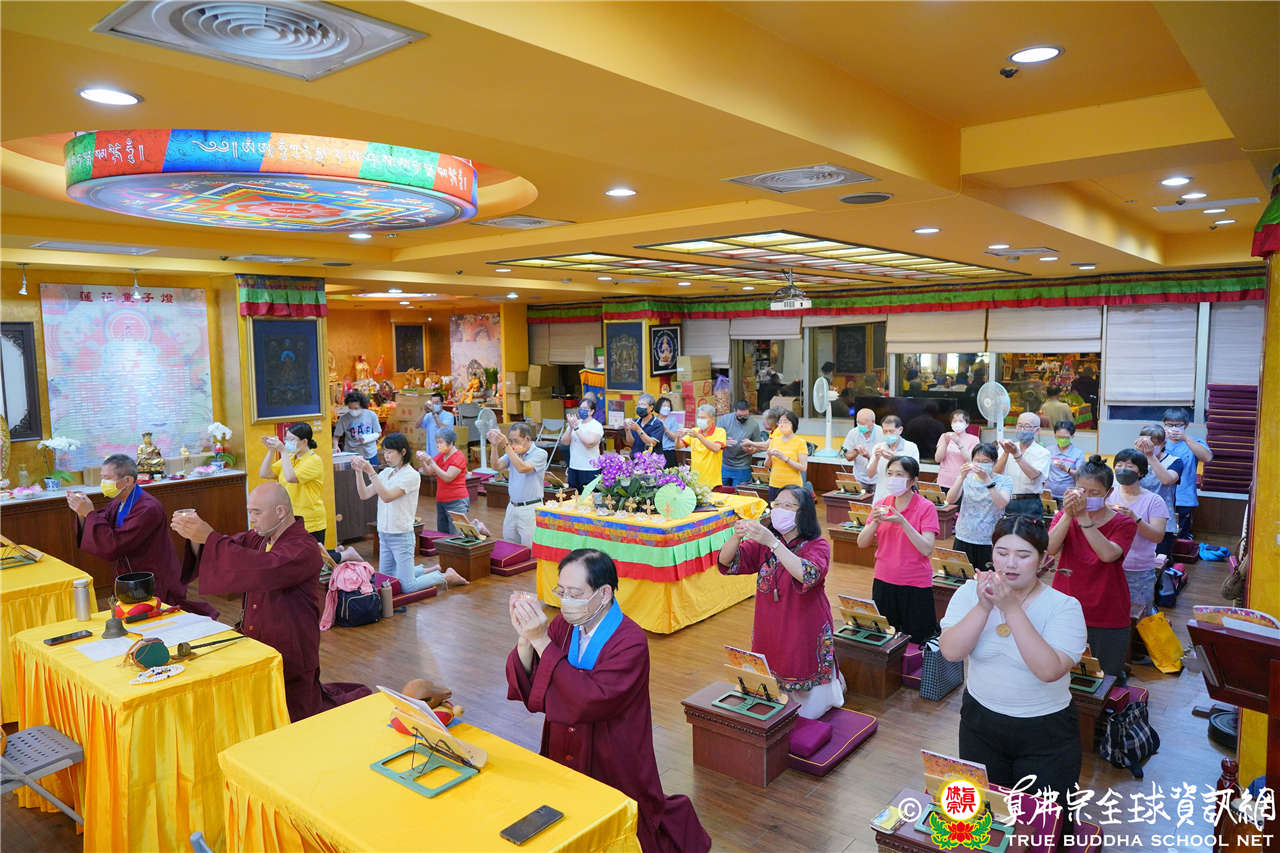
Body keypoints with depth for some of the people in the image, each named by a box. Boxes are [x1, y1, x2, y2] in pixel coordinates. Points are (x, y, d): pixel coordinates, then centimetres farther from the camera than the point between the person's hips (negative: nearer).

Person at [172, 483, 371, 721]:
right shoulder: (259, 537, 3)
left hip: (289, 654, -8)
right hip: (256, 644, 8)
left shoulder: (304, 550, -25)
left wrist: (209, 537, -35)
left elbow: (260, 569, -37)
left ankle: (350, 701, 27)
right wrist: (196, 537, -21)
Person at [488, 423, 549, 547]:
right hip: (512, 507, 6)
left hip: (530, 509, -6)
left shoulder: (540, 454, -9)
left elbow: (522, 468, -25)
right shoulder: (513, 453, 10)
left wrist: (506, 446, -27)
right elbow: (496, 466, -3)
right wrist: (494, 446, -16)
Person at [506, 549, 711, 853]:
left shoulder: (630, 643, -24)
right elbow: (525, 687, -7)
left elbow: (590, 700, -34)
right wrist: (525, 637, -26)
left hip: (613, 769, -5)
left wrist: (541, 641, -33)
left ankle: (673, 815, 37)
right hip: (565, 759, 6)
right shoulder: (563, 625, -7)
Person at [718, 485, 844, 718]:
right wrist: (736, 536, -32)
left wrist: (772, 542, -42)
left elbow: (807, 575, -34)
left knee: (808, 712, 11)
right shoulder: (763, 543, 0)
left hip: (805, 636, -4)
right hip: (769, 635, 4)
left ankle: (834, 682, 38)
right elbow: (726, 563, -11)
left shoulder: (818, 546, -14)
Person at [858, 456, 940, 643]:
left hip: (915, 585, -4)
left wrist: (902, 522, -26)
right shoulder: (881, 505, 3)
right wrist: (875, 522, -17)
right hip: (883, 582, 4)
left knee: (916, 640, 7)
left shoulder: (926, 507, -9)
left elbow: (927, 549, -19)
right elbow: (862, 543, 0)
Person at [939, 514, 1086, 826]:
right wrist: (984, 606, -28)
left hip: (1046, 733, -2)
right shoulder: (970, 592, -8)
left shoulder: (1064, 606, -15)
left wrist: (1012, 609, -32)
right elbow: (950, 651, -18)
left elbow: (1049, 670, -28)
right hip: (980, 721, 2)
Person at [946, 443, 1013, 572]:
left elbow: (1001, 504, -18)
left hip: (990, 542, -2)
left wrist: (987, 479, -26)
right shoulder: (967, 478, 6)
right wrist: (962, 477, -19)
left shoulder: (1004, 480, 0)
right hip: (964, 539, 2)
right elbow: (950, 500, -8)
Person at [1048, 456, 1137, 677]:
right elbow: (1051, 548, -17)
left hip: (1108, 619, -2)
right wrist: (1068, 515, -29)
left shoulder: (1123, 524, -5)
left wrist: (1084, 518, -31)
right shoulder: (1064, 516, 2)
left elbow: (1108, 555, -25)